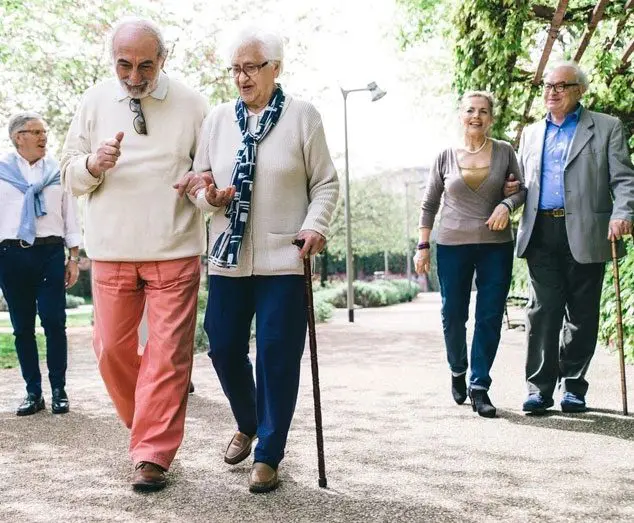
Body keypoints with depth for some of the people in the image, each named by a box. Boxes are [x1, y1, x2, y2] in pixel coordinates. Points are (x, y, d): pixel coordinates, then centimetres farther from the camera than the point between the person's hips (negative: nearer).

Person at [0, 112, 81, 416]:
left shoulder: (58, 171, 11)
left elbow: (71, 215, 11)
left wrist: (73, 258, 5)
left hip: (51, 252, 0)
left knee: (54, 322, -4)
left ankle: (59, 390, 7)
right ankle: (33, 392, 13)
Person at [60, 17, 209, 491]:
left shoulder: (191, 104, 1)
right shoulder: (95, 102, 6)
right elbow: (70, 174, 10)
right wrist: (94, 163, -13)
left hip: (175, 251, -2)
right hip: (112, 251, 3)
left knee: (168, 354, -4)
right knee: (112, 348, 8)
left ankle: (152, 455, 5)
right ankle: (145, 420, 33)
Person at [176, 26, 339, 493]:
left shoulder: (303, 116, 0)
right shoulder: (217, 119, 9)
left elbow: (326, 183, 2)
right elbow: (197, 180, 13)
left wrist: (316, 225, -14)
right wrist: (209, 196, -9)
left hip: (284, 258, -3)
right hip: (228, 256, 4)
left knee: (278, 356, -1)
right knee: (224, 348, 9)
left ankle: (268, 455, 14)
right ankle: (248, 424, 37)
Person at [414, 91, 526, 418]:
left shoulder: (505, 152, 4)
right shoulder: (446, 157, 3)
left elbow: (522, 189, 12)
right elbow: (429, 204, 8)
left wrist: (507, 205, -10)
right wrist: (423, 246, 3)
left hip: (496, 246, 0)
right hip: (452, 245, 0)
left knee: (490, 317, -1)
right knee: (453, 316, 4)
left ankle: (479, 387, 9)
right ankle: (457, 371, 31)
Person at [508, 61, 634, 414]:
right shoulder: (531, 133, 19)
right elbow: (523, 182, 27)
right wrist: (509, 194, 5)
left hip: (585, 235, -2)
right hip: (542, 234, 3)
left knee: (582, 314, 4)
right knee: (543, 311, -1)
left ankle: (573, 387, 15)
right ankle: (540, 388, 2)